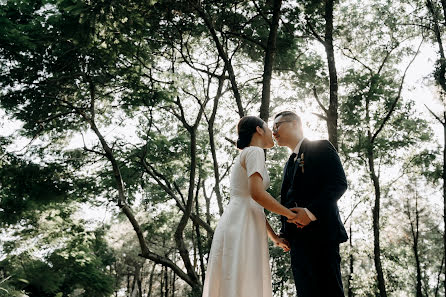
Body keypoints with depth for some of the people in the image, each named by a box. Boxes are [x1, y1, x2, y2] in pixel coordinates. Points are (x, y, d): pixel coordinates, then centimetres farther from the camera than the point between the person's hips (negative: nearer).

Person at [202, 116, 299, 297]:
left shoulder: (245, 156, 26)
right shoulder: (254, 151, -2)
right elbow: (257, 193, -17)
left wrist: (275, 238, 25)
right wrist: (290, 215, -6)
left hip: (237, 225, 9)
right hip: (241, 227, -9)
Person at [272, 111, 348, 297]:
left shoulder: (321, 148, 4)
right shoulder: (289, 164, 27)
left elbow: (339, 183, -10)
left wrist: (310, 212, -19)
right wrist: (284, 233, 11)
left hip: (320, 232, -7)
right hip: (297, 238, 8)